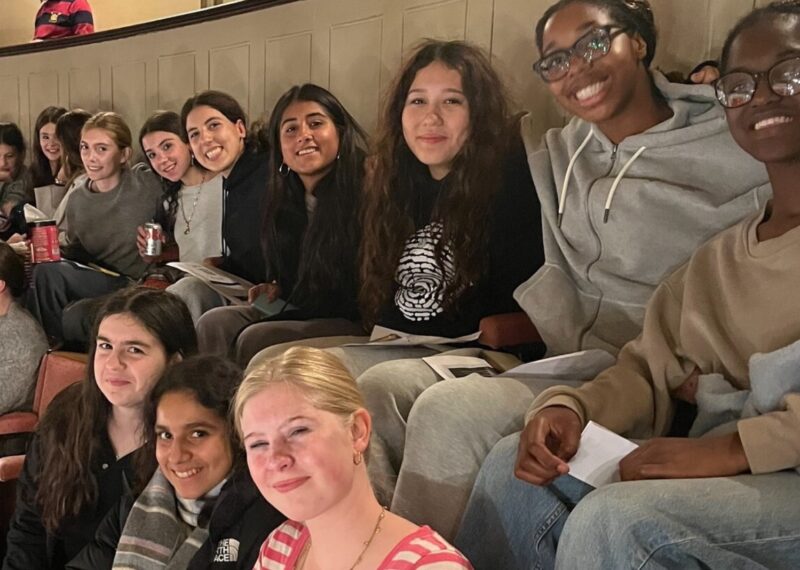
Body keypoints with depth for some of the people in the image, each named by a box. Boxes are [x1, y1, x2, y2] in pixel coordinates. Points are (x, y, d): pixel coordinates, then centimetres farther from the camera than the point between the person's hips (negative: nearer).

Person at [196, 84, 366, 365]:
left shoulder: (365, 194, -15)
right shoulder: (286, 201, 10)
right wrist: (278, 290, 2)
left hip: (357, 323, -7)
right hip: (302, 313, 7)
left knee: (256, 339, -26)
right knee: (214, 323, -12)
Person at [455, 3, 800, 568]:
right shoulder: (720, 257, 18)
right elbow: (649, 368, 11)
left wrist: (732, 446, -24)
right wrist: (570, 409, -10)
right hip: (743, 470, 6)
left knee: (613, 521, -27)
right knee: (514, 472, -4)